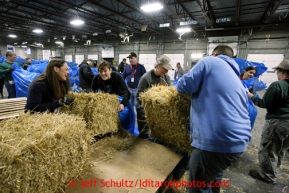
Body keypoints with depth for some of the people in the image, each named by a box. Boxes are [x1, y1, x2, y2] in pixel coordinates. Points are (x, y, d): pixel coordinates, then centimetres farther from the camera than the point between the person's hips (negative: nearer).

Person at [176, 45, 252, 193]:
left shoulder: (210, 62, 1)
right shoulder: (236, 78, 23)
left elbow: (185, 85, -8)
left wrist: (180, 86, 15)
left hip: (217, 140, -9)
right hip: (239, 140, 9)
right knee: (214, 175, 31)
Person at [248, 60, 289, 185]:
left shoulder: (277, 85, -17)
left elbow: (264, 103, -15)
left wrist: (252, 97, -1)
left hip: (277, 121, -8)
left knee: (268, 149, 6)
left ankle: (268, 175, 18)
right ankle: (273, 172, 37)